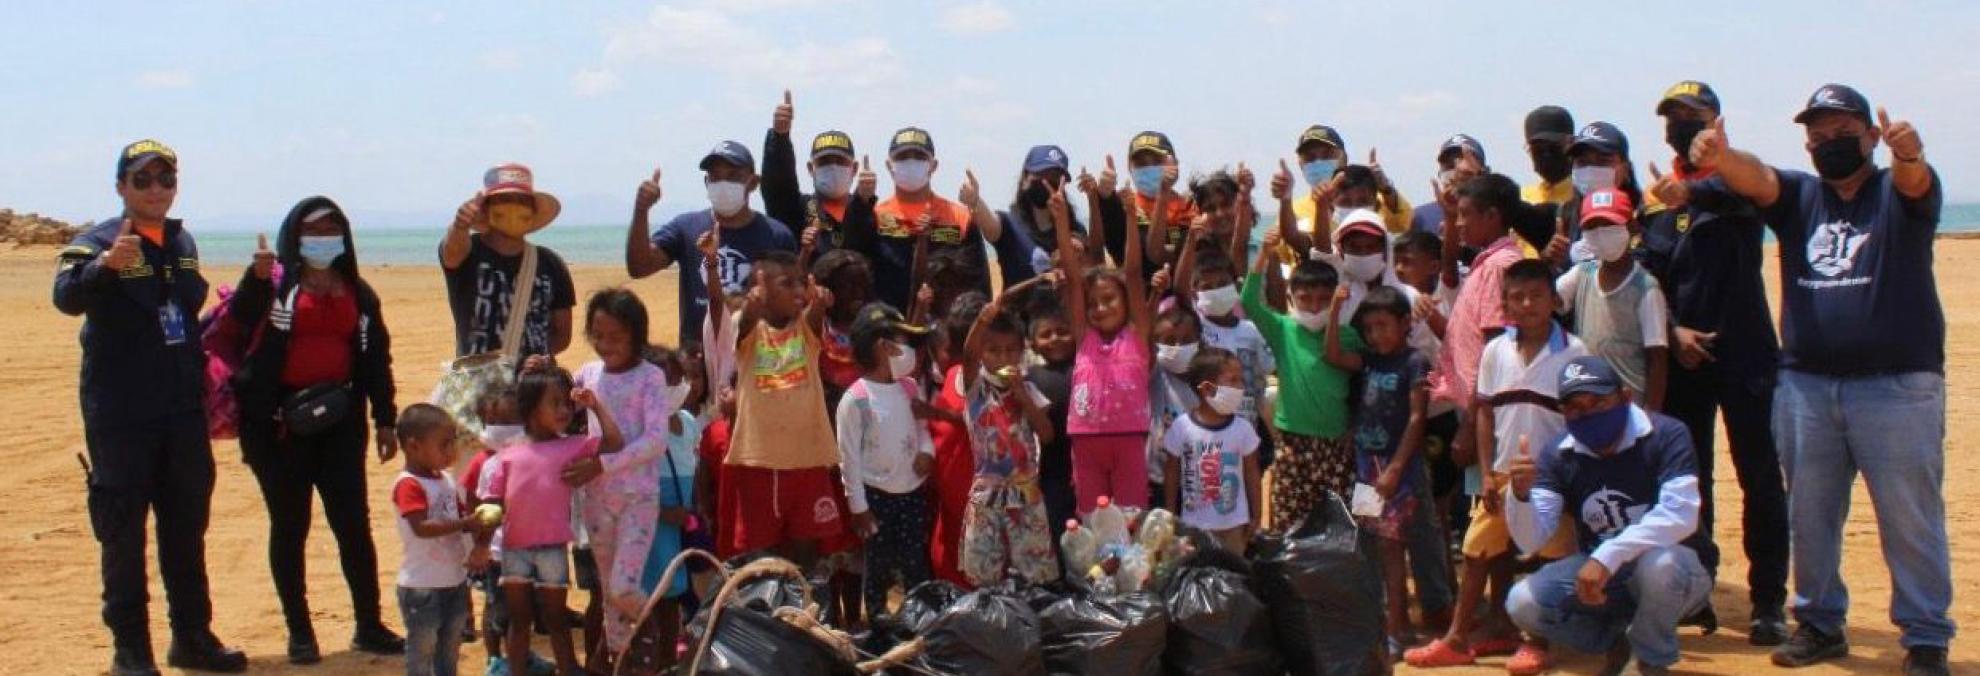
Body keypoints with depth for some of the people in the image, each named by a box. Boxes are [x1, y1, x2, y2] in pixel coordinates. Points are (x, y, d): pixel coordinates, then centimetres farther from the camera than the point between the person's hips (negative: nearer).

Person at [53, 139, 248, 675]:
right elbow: (67, 297, -30)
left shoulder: (183, 243, 10)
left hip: (183, 415, 6)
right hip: (121, 419, -6)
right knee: (123, 534, 0)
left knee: (187, 530, 12)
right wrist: (105, 264, -49)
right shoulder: (98, 242, -10)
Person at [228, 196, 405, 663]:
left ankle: (369, 625, 10)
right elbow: (239, 320, -19)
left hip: (340, 421, 3)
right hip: (280, 422, -3)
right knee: (290, 526, 4)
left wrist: (385, 420, 10)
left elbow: (376, 358, 14)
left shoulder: (358, 292, 13)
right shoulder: (276, 283, 0)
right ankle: (299, 632, 10)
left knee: (354, 523, 1)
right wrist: (256, 278, -36)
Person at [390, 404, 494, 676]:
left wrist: (480, 545, -7)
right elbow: (421, 527, -28)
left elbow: (464, 515, 11)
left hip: (455, 580, 8)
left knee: (450, 646, 19)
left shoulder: (447, 480, 8)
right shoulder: (409, 485, -18)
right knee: (422, 648, 2)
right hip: (422, 585, -8)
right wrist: (464, 524, -33)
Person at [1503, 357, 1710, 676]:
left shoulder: (1665, 435, -18)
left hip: (1680, 570, -4)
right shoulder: (1558, 457, -6)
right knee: (1523, 604, -18)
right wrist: (1522, 494, -34)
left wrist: (1607, 557, -40)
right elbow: (1530, 540, -12)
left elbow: (1680, 515, -31)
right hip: (1598, 571, 4)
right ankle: (1614, 640, 10)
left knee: (1659, 565, -38)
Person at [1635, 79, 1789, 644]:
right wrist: (1673, 330, -11)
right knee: (1687, 478, 8)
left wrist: (1692, 193, -46)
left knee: (1760, 479, -3)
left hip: (1744, 354, -4)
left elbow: (1746, 191, -26)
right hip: (1681, 356, 4)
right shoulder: (1656, 197, 11)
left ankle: (1768, 602, 2)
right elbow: (1645, 278, 6)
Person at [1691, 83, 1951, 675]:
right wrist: (1719, 158, -35)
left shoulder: (1898, 193, 2)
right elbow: (1753, 177, -10)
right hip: (1806, 385, 4)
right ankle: (1820, 623, 25)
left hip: (1898, 387, -4)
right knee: (1808, 515, 12)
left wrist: (1908, 154, -49)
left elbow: (1914, 180, -23)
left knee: (1911, 519, 0)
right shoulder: (1798, 195, 11)